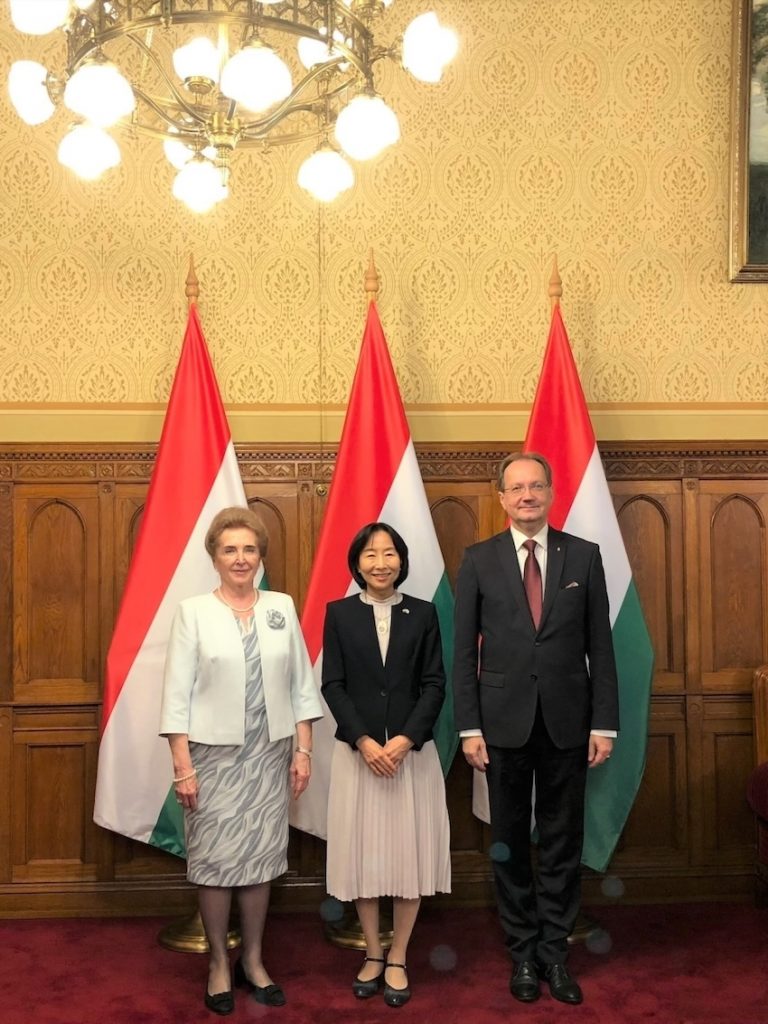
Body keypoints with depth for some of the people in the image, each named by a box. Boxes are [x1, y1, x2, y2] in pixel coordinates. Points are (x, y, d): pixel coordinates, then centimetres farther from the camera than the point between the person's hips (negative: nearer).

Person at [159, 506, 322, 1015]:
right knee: (215, 859, 5)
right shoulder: (194, 611, -4)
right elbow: (178, 693, -6)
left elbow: (302, 685, 5)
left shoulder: (282, 607, 3)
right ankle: (219, 964, 23)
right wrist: (182, 765, -10)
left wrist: (303, 750, 2)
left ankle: (253, 960, 27)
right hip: (214, 753, -2)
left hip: (270, 753, 2)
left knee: (262, 858, 10)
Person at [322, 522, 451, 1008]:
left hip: (413, 750, 0)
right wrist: (364, 741, -13)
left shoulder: (423, 614, 2)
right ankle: (373, 954, 24)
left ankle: (398, 960, 19)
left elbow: (435, 684, -1)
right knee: (364, 852, 7)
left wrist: (406, 739, -13)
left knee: (410, 852, 5)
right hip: (357, 751, 0)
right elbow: (333, 685, -2)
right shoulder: (339, 614, 1)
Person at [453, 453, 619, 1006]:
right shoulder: (479, 560, -1)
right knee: (510, 841, 10)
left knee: (563, 838, 9)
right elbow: (464, 652, -1)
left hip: (567, 721, 1)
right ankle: (524, 951, 25)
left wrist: (604, 723, -3)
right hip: (504, 721, 0)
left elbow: (601, 646, 2)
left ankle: (555, 950, 24)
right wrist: (469, 727, -6)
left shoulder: (584, 555, 1)